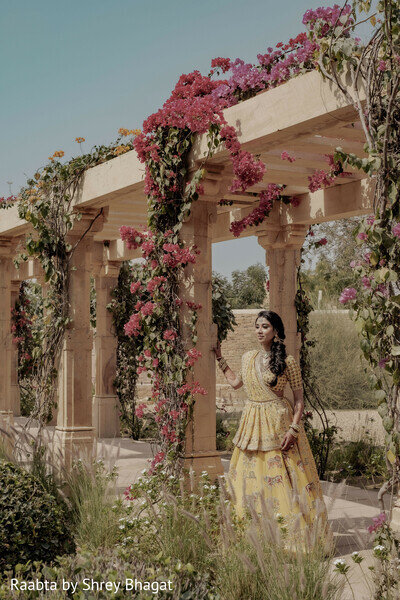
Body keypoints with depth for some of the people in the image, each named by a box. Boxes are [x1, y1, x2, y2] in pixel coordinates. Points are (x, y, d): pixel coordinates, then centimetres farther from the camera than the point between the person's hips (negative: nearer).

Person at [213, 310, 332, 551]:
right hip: (253, 422, 6)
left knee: (281, 478, -5)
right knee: (250, 477, 7)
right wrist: (220, 358, 25)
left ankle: (295, 537, 5)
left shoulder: (288, 361, -8)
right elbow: (236, 382, 25)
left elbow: (299, 398, -7)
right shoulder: (248, 357, 8)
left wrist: (293, 429, -16)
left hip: (278, 422, -6)